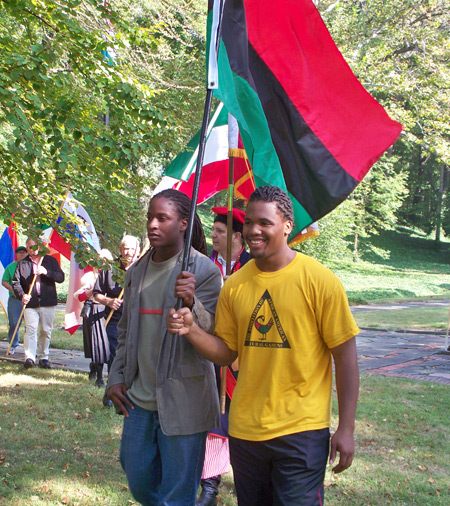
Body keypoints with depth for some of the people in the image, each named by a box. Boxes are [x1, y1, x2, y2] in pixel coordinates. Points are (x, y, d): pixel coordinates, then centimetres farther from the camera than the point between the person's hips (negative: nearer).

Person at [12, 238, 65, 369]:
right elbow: (16, 282, 4)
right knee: (30, 330, -12)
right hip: (30, 303, -1)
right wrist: (21, 295, -14)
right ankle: (29, 357, -15)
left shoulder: (50, 260, 10)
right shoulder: (22, 264, 10)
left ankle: (43, 357, 15)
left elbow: (61, 277, 1)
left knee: (46, 331, 5)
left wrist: (47, 272, -15)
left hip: (48, 303, 1)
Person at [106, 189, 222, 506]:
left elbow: (213, 334, -15)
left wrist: (191, 304, -33)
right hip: (139, 397, 6)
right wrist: (116, 378, 13)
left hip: (182, 399, -6)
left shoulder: (203, 270, -8)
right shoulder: (137, 272, 11)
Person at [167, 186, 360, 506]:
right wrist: (192, 330, -11)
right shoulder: (235, 285, 4)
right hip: (245, 430, 5)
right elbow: (226, 352, 9)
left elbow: (345, 355, -7)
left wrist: (346, 428, -9)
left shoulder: (318, 280, -9)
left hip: (301, 431, -4)